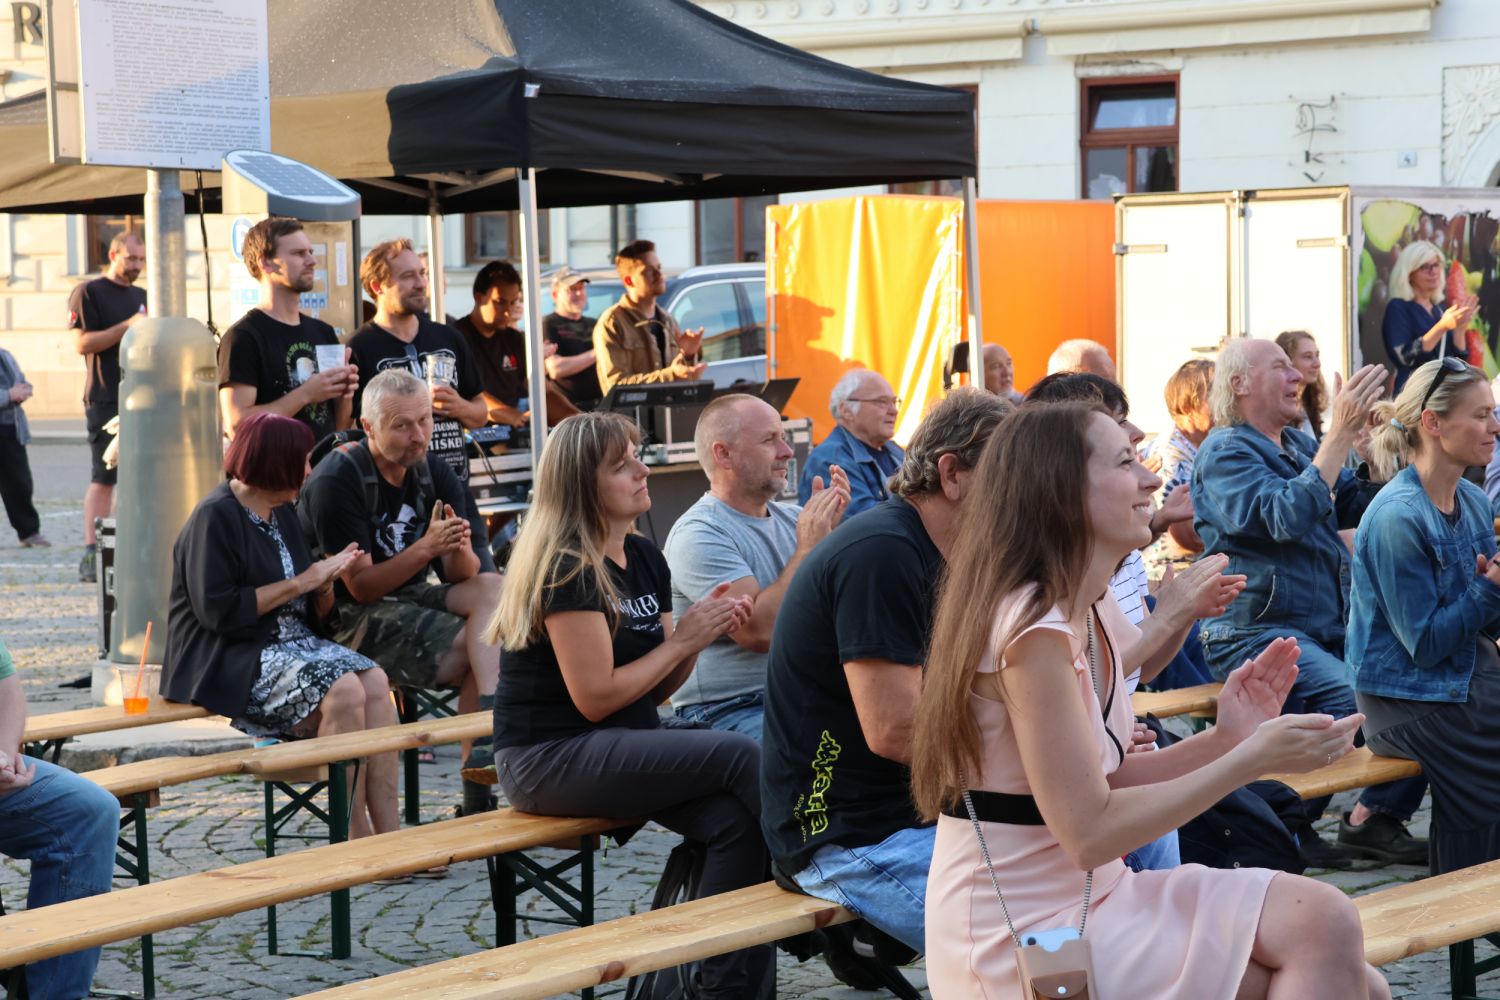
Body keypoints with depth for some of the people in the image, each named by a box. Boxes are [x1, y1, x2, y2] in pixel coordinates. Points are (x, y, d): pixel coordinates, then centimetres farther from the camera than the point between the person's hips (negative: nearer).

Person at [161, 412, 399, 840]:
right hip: (230, 660, -8)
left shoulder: (282, 513, 17)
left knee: (375, 681, -19)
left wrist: (324, 582, -3)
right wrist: (299, 583, -14)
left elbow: (313, 614, 20)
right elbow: (218, 611, -18)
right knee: (343, 691, -28)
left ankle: (388, 834, -22)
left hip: (293, 644, 8)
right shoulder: (215, 516, -8)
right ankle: (354, 834, -21)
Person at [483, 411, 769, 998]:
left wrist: (701, 634, -6)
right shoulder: (567, 569, -14)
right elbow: (595, 698, -18)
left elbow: (656, 688, 12)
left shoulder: (645, 559, 11)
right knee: (741, 757, -23)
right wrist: (682, 640, -12)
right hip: (550, 758, -8)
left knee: (735, 822, -21)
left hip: (621, 748, 8)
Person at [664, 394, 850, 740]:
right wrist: (808, 546, -14)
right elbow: (760, 631, -20)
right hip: (728, 711, -7)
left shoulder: (791, 518, 14)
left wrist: (832, 528, -1)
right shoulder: (697, 536, -9)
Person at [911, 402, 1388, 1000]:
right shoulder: (1034, 630, -19)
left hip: (1082, 899, 9)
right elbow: (1090, 833, -20)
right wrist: (1249, 761, -19)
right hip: (1023, 944, -9)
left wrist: (1223, 741, -2)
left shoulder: (1093, 613, 10)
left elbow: (1101, 784, 10)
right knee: (1322, 927, -17)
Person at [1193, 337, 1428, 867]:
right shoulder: (1225, 452, -9)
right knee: (1349, 693, -31)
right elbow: (1287, 519, -25)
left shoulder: (1297, 443, 18)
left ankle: (1378, 815, -4)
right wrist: (1341, 434, -25)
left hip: (1329, 627, 8)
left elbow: (1356, 508, 14)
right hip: (1254, 631, -8)